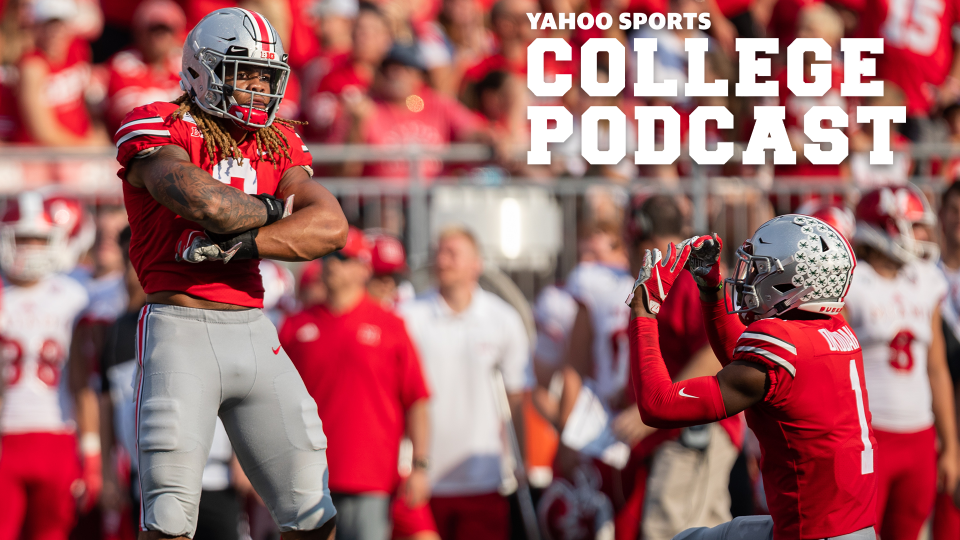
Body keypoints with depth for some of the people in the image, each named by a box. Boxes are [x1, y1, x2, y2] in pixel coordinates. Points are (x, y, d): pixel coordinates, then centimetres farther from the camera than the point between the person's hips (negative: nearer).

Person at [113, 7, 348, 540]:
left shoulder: (278, 145, 13)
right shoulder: (160, 131, -6)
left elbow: (331, 227, -2)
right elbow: (202, 202, -25)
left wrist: (237, 242, -15)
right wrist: (269, 210, -5)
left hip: (253, 331, 6)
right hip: (181, 329, -6)